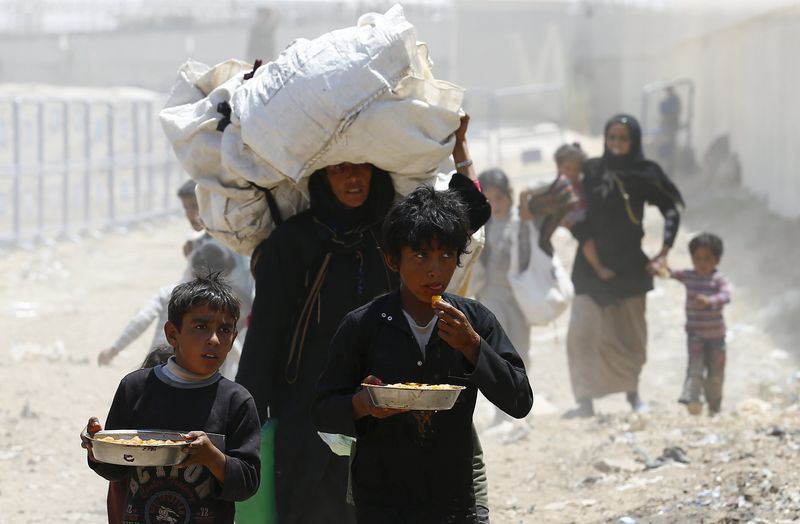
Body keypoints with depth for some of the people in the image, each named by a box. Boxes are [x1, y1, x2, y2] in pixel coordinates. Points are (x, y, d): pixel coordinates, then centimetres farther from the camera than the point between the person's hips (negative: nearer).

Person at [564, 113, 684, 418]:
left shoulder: (645, 174, 0)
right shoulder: (590, 171, 1)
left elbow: (671, 212, 2)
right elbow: (579, 221, -2)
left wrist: (663, 254, -8)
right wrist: (595, 264, -10)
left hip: (630, 264, 0)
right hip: (592, 264, 0)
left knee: (629, 333, 9)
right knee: (581, 332, -13)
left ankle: (632, 392, 31)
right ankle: (585, 402, -11)